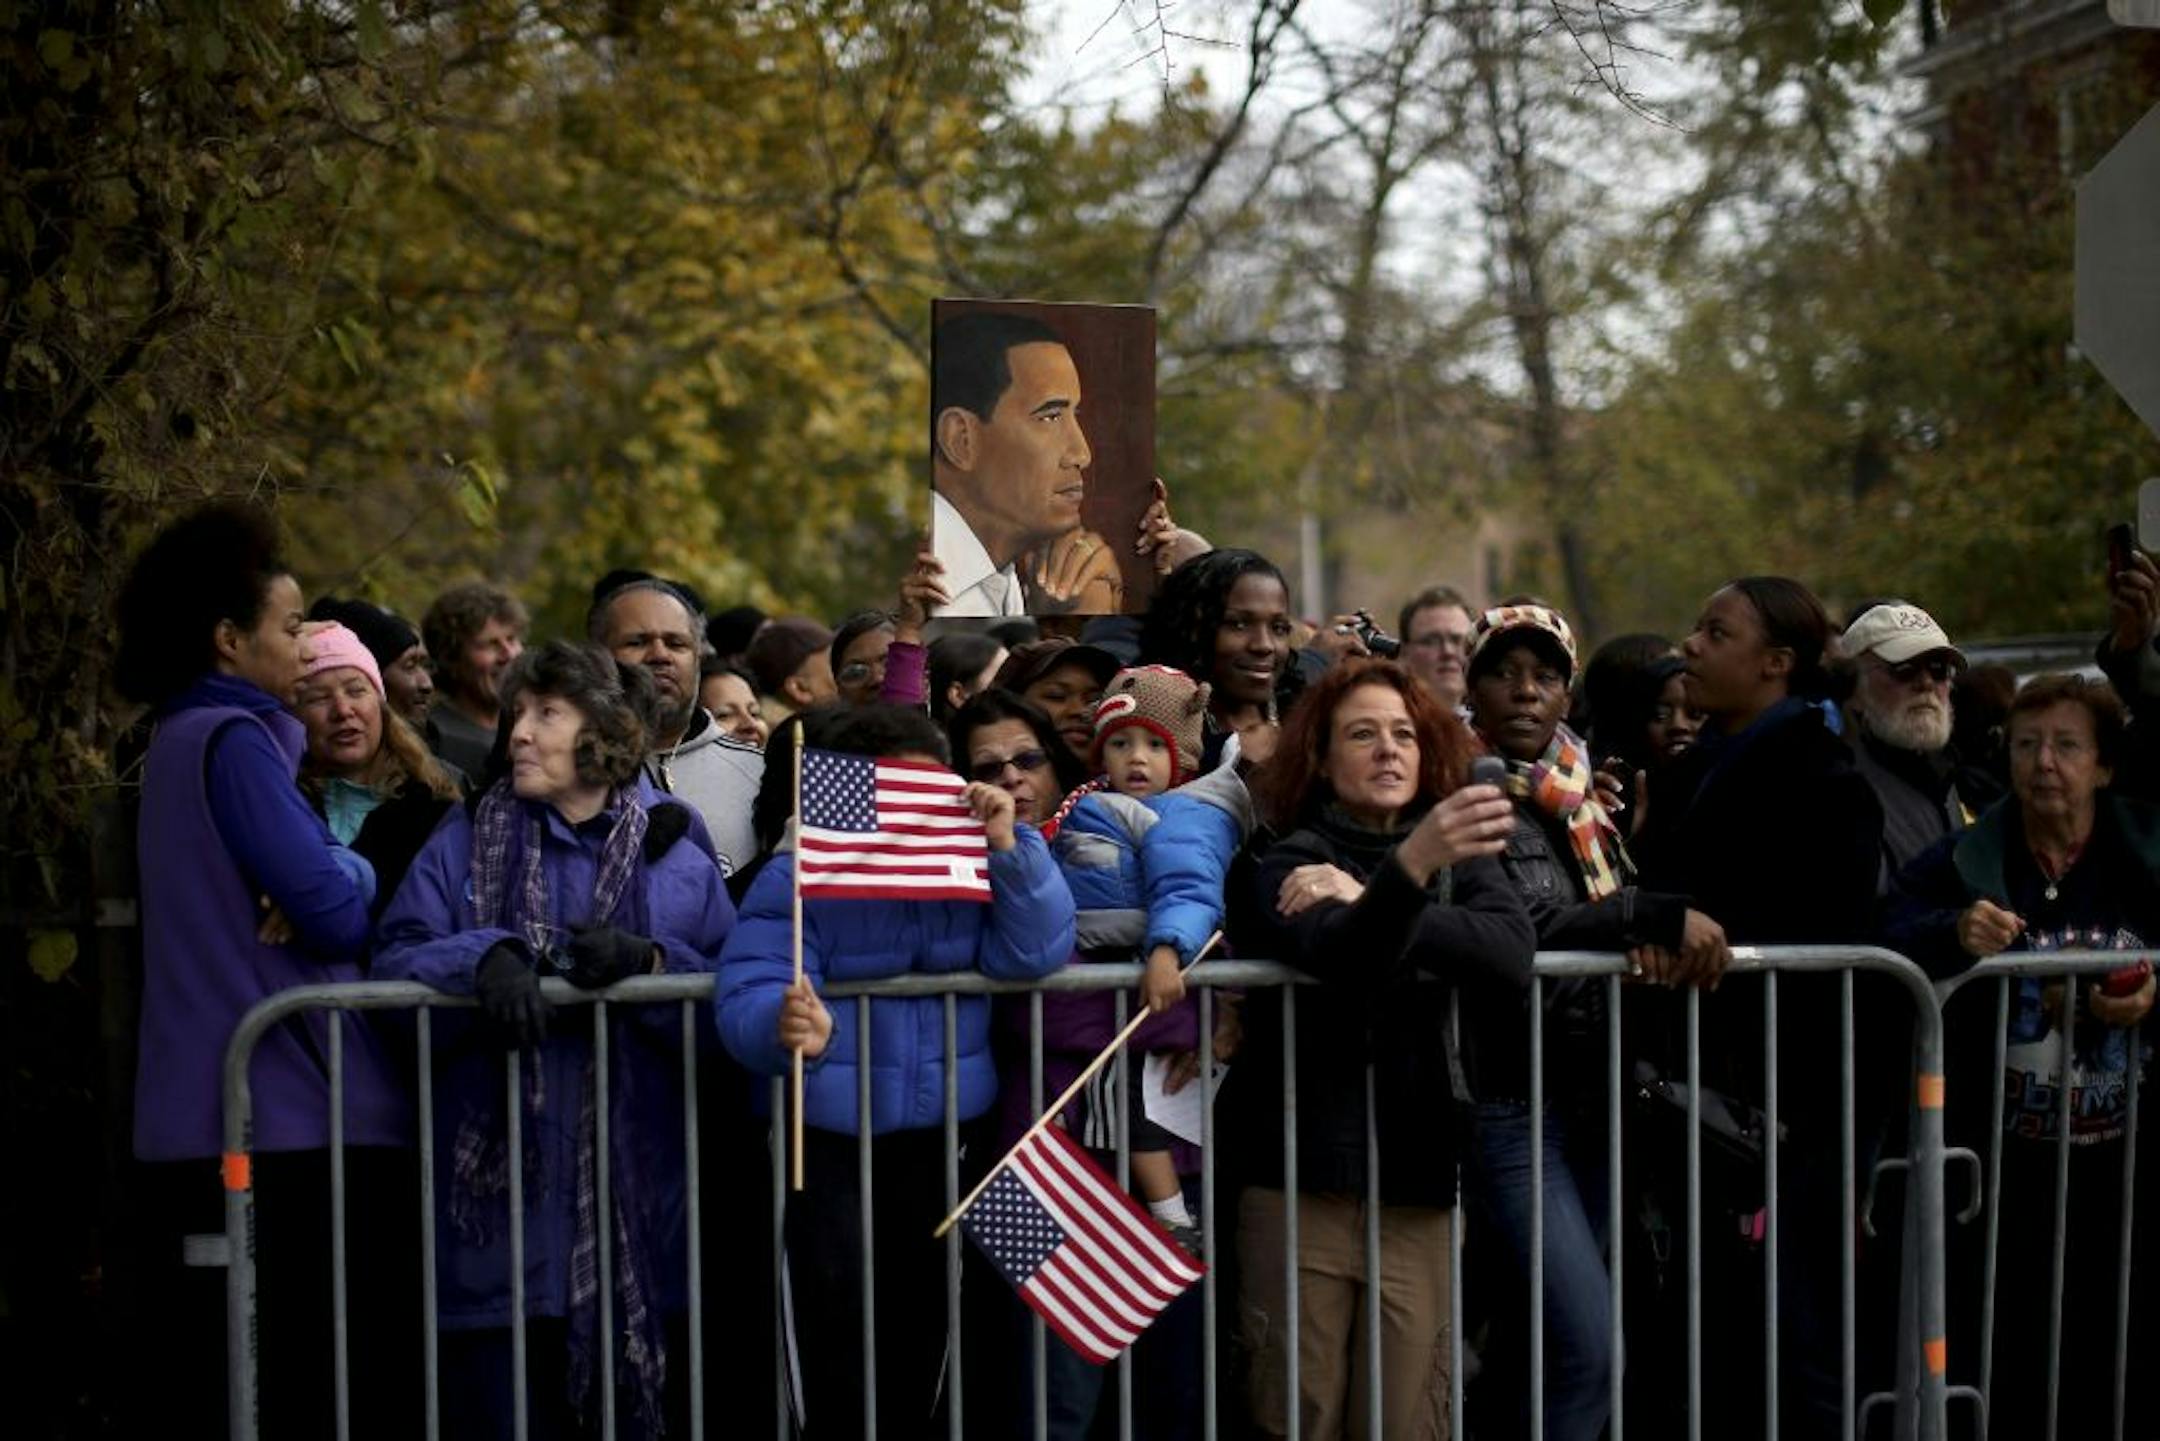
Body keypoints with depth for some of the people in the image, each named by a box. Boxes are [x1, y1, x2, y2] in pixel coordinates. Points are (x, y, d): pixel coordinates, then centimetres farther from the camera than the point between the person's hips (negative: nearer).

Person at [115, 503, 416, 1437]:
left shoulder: (186, 739, 19)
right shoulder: (232, 740, -11)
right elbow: (340, 917, -17)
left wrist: (331, 880, -4)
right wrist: (356, 879, 3)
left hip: (200, 1117, 10)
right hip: (286, 1114, -10)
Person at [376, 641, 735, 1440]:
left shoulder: (676, 853, 8)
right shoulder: (466, 841, 9)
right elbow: (397, 961, -2)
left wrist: (650, 960, -17)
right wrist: (483, 957, -20)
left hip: (638, 1190, 1)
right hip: (500, 1192, 0)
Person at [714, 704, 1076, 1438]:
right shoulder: (797, 878, -7)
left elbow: (1036, 953, -8)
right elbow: (745, 999, -22)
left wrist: (1010, 845, -19)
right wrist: (790, 1028, -45)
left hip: (941, 1136, 4)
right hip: (825, 1139, -4)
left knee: (918, 1343, 10)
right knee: (834, 1368, -10)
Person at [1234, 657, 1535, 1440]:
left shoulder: (1461, 854, 11)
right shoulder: (1292, 862, 0)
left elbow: (1510, 955, -10)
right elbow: (1341, 957, -24)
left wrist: (1369, 903, -14)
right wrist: (1409, 867, -42)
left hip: (1418, 1178, 3)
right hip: (1302, 1177, -3)